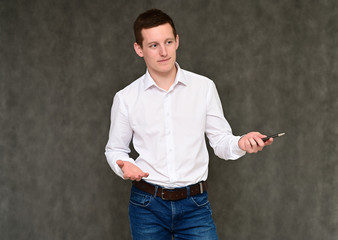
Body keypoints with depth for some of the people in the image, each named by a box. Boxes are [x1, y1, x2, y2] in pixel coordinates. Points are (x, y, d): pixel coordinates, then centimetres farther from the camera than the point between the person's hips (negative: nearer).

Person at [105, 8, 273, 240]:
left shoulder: (204, 87, 0)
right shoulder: (126, 98, 0)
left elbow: (220, 142, 5)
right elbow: (115, 149, 10)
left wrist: (241, 143, -16)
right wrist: (123, 166, -11)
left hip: (195, 204, 0)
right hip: (147, 205, 0)